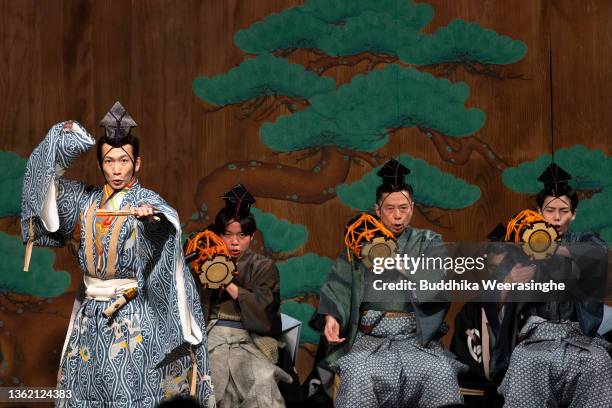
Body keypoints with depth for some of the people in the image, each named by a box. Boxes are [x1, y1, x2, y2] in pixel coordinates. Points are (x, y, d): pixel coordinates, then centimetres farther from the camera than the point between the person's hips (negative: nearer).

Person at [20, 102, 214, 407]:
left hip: (132, 314, -5)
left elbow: (165, 219, -27)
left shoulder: (145, 200, -6)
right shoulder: (87, 199, 9)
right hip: (90, 314, 5)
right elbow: (46, 178, 8)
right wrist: (60, 141, -5)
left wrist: (150, 215, -50)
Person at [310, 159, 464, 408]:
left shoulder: (428, 242, 15)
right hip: (368, 338, 0)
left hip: (416, 338, 0)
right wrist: (331, 316, -16)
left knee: (441, 372, -29)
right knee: (359, 375, -31)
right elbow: (339, 285, 3)